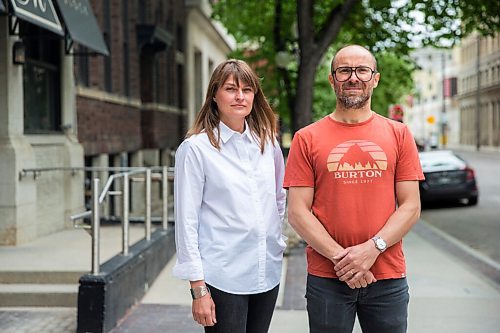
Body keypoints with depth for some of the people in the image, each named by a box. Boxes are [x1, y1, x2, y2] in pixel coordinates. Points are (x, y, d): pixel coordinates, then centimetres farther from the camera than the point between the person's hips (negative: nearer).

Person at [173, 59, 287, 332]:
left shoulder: (267, 142, 7)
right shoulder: (196, 148, -7)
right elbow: (186, 221, -9)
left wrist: (276, 239, 15)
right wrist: (198, 288, -11)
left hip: (268, 272, 5)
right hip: (222, 278, -5)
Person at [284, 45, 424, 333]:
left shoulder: (399, 134, 5)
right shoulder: (307, 139, 2)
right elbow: (297, 212, -3)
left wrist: (372, 249, -13)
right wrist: (340, 257, -13)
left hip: (389, 278, 1)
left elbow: (411, 207, 1)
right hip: (326, 278, -1)